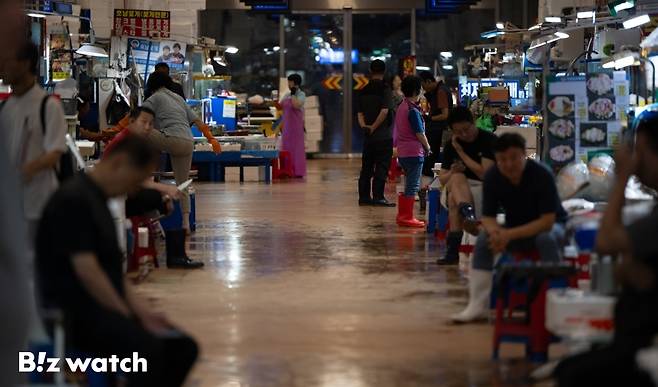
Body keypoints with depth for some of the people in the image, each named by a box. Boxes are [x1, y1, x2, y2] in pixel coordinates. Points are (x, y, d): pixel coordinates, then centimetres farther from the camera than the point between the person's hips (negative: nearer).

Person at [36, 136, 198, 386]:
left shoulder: (97, 200, 16)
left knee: (183, 347, -2)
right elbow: (86, 270, -21)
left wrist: (140, 311, 7)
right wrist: (128, 318, -14)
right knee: (146, 347, -32)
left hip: (106, 307, 10)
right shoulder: (74, 199, -15)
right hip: (75, 312, -10)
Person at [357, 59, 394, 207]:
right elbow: (384, 111, -18)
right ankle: (378, 197, -5)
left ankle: (364, 196, 11)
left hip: (368, 135, 6)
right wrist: (374, 127, -12)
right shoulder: (384, 89, -9)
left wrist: (364, 126, -4)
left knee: (366, 167, 10)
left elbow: (360, 113, 7)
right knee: (381, 167, -3)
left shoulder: (364, 91, 11)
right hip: (383, 135, -6)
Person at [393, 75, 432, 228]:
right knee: (413, 186, -3)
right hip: (414, 152, -9)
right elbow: (420, 133, -15)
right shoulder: (413, 111, -17)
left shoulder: (402, 107, 10)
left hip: (402, 151, 9)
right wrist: (427, 147, -1)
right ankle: (407, 217, -2)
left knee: (409, 185, 17)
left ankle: (402, 215, 20)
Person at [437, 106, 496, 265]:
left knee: (454, 198, -33)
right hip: (460, 187, 4)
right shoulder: (451, 145, 7)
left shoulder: (489, 141, -9)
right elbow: (442, 179, 6)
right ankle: (469, 215, -53)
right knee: (457, 177, -32)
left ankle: (453, 246, -38)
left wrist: (461, 152, -14)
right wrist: (452, 172, -19)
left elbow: (485, 174, -18)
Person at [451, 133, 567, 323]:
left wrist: (510, 235, -39)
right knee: (483, 239, -22)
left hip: (548, 225, -4)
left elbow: (547, 220, -30)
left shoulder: (542, 175, -28)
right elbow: (487, 217, -11)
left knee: (547, 239, -37)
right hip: (514, 227, 4)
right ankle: (478, 305, -19)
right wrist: (496, 232, -36)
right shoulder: (492, 177, -15)